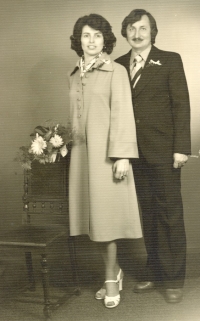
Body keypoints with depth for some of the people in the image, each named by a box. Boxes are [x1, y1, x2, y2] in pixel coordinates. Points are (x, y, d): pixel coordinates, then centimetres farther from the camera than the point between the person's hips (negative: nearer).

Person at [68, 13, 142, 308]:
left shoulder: (116, 71, -2)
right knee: (93, 216, 7)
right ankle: (114, 271, 24)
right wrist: (70, 146, 12)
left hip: (106, 151, -5)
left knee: (105, 215, -1)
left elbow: (122, 113, -9)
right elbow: (75, 117, 15)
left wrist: (122, 155, -17)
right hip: (81, 152, 5)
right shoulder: (74, 76, 14)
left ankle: (111, 280, 14)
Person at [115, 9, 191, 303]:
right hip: (134, 152, 3)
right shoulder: (119, 65, 11)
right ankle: (154, 271, 23)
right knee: (148, 213, 10)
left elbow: (181, 104, -4)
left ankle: (174, 278, 14)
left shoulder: (170, 60, 2)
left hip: (163, 151, -3)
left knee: (170, 213, 3)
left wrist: (181, 147, -11)